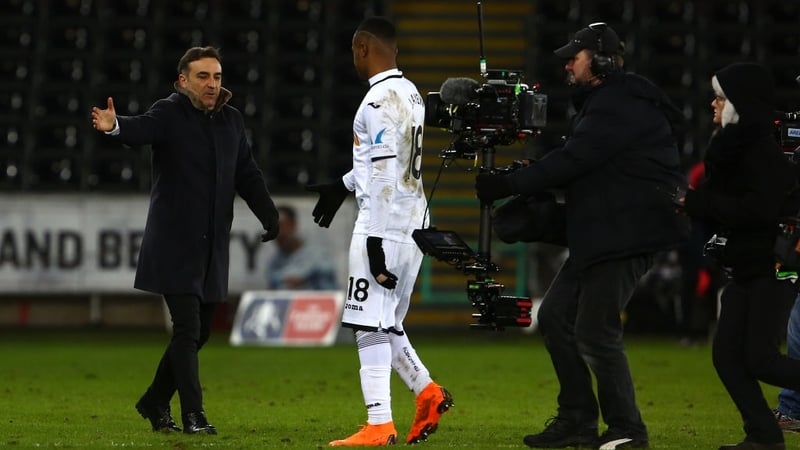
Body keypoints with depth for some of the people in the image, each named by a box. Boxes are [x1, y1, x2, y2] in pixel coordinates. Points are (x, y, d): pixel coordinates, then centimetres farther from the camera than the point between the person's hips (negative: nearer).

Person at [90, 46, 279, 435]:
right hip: (175, 244, -6)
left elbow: (248, 175, 19)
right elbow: (142, 129, -28)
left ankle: (154, 402, 25)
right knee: (187, 328, -12)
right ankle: (193, 414, -9)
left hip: (213, 246, 6)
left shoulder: (231, 120, 12)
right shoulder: (169, 114, -6)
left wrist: (270, 216, 10)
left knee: (200, 330, 10)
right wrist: (116, 126, -50)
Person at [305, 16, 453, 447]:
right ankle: (427, 391, 8)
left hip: (384, 223, -9)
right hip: (414, 220, 9)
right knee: (384, 323, 18)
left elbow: (385, 175, -21)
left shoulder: (379, 101, -15)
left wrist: (375, 240, -22)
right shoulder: (410, 93, 14)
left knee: (371, 326, -6)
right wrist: (343, 185, 39)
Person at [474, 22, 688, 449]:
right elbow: (575, 163, 16)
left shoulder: (620, 106, -16)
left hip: (629, 234, -11)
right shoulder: (601, 103, 20)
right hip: (599, 234, 11)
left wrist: (507, 185, -18)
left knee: (595, 334, -11)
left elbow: (571, 161, -22)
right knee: (555, 315, 11)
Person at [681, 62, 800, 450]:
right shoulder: (728, 149, 12)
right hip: (743, 270, 9)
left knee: (761, 359, -13)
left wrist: (695, 202, -22)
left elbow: (757, 210, -26)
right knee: (727, 355, 2)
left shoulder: (764, 153, -16)